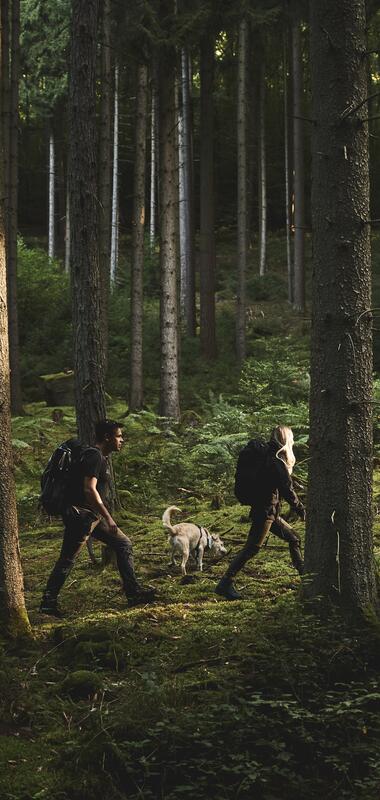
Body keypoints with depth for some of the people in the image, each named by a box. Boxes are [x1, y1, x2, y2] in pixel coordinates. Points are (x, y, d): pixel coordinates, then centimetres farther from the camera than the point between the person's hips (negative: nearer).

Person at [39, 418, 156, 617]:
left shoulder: (102, 457, 16)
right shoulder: (94, 456, -16)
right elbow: (89, 490, -24)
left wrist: (106, 517, 26)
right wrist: (108, 518, -24)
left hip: (94, 516, 10)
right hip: (80, 514, -10)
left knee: (123, 544, 9)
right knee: (67, 559, -5)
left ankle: (134, 593, 9)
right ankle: (48, 602, 1)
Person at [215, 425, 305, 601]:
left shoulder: (269, 456, 12)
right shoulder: (276, 461, -17)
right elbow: (287, 489, -15)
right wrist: (300, 509, -4)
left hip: (270, 512, 10)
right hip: (266, 512, -10)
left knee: (293, 538, 16)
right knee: (252, 548, -10)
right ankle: (225, 584, -10)